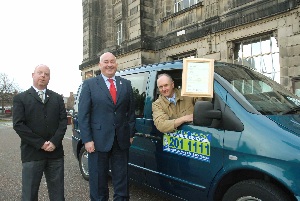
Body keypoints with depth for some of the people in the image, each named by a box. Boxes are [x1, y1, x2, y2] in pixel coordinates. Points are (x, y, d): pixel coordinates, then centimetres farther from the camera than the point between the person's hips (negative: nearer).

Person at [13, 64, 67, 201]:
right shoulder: (20, 98, 4)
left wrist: (54, 142, -10)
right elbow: (18, 125, -6)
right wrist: (40, 144, -12)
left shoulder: (58, 98, 12)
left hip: (55, 152, 2)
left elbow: (63, 121, 4)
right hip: (32, 153, -2)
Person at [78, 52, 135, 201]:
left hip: (122, 139, 3)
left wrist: (131, 134, 3)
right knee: (98, 178, 12)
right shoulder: (89, 84, 0)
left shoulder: (126, 84, 8)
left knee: (122, 177, 14)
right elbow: (82, 114, -5)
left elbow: (131, 111, 9)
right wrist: (87, 139, -11)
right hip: (99, 139, -2)